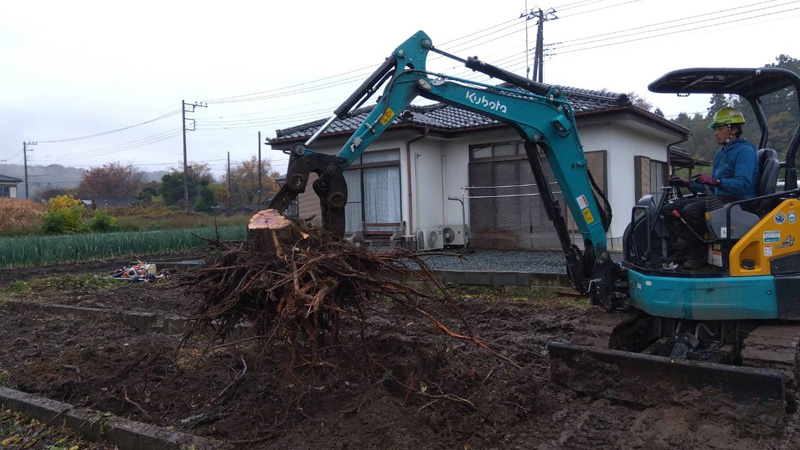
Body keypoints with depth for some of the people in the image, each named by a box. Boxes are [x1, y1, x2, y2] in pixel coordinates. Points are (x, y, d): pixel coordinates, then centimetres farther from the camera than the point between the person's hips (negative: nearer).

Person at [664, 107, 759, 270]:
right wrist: (687, 184, 8)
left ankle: (697, 255, -19)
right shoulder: (720, 154, 21)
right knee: (670, 210, -2)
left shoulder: (744, 151, -8)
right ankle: (688, 247, -8)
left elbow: (742, 184, -23)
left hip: (738, 201, -10)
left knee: (690, 210, -33)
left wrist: (715, 181, -36)